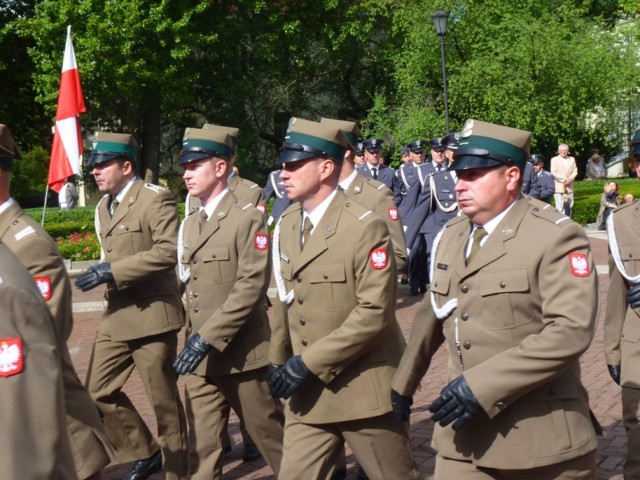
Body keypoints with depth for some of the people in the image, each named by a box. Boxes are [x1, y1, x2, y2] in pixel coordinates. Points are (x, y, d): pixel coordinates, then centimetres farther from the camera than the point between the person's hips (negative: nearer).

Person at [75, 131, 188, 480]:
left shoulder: (155, 199, -12)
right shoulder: (103, 206, 14)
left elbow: (168, 251, -23)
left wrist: (111, 271, -25)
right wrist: (103, 273, 7)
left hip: (151, 314, -8)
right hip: (116, 317, 9)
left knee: (163, 399, 3)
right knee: (99, 390, 11)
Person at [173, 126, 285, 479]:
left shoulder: (247, 218, -10)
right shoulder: (189, 225, 13)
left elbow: (252, 286, -19)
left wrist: (208, 338, -23)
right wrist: (191, 340, 13)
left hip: (242, 355, -6)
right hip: (199, 357, 6)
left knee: (272, 438, 8)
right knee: (201, 450, 9)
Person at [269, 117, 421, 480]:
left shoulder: (365, 228, -17)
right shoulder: (286, 226, 6)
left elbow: (374, 314, -21)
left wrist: (309, 362, -21)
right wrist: (279, 361, 10)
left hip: (364, 389, -6)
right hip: (308, 392, 6)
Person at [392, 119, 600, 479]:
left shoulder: (556, 237, -12)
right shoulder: (451, 236, 9)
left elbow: (571, 331, -23)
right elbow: (433, 315, 19)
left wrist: (483, 385, -26)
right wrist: (403, 383, 22)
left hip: (542, 435, -5)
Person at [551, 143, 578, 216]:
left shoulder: (572, 159, 14)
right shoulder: (554, 160, 0)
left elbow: (575, 171, 8)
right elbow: (554, 173, -9)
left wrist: (570, 179, -11)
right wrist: (564, 179, -15)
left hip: (569, 187, 5)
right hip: (559, 187, -5)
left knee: (569, 207, 8)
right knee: (560, 207, -8)